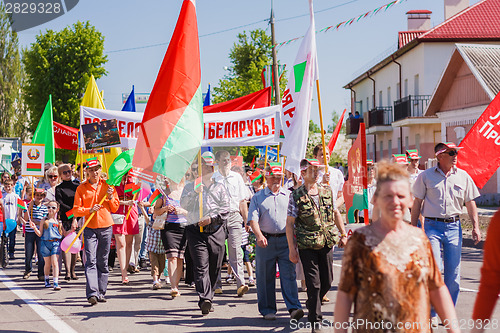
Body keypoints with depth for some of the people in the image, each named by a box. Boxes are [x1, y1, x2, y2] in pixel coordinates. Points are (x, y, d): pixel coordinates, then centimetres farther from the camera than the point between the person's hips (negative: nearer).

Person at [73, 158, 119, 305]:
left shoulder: (108, 186, 8)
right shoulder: (81, 188, 5)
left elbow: (115, 208, 11)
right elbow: (76, 210, 1)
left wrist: (110, 198, -8)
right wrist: (90, 210, -15)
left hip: (106, 227, 1)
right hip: (89, 228, -1)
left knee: (103, 262, 5)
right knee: (90, 261, -11)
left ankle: (101, 292, 13)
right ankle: (92, 293, -17)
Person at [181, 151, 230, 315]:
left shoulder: (219, 187, 16)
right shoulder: (190, 187, 15)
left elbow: (225, 207, 5)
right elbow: (183, 204, 0)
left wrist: (211, 218, -9)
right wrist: (195, 192, -13)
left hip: (216, 231, 2)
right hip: (196, 231, -2)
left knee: (215, 268, 3)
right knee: (201, 266, -14)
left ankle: (208, 297, 15)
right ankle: (205, 299, -24)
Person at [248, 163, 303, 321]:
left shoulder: (289, 195, 14)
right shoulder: (258, 198, 8)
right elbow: (253, 219, -3)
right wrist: (259, 235, -20)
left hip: (286, 240, 0)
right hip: (266, 242, 0)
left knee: (289, 274, -8)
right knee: (265, 277, 5)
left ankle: (294, 308, -13)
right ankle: (268, 310, 14)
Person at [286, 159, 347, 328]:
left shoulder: (327, 191, 7)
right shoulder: (296, 195, -6)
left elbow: (335, 214, 19)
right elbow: (289, 223, -5)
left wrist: (343, 234, 13)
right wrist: (292, 249, -10)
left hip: (326, 243, 4)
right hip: (307, 245, -4)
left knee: (327, 281, 10)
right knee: (314, 284, -4)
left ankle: (313, 306, 36)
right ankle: (315, 320, 5)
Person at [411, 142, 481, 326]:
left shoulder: (463, 177, 8)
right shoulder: (426, 176, 1)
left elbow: (470, 203, 14)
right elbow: (417, 203, 6)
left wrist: (475, 226, 4)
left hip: (453, 226, 3)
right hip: (432, 226, -3)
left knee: (453, 273, 4)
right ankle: (431, 313, -1)